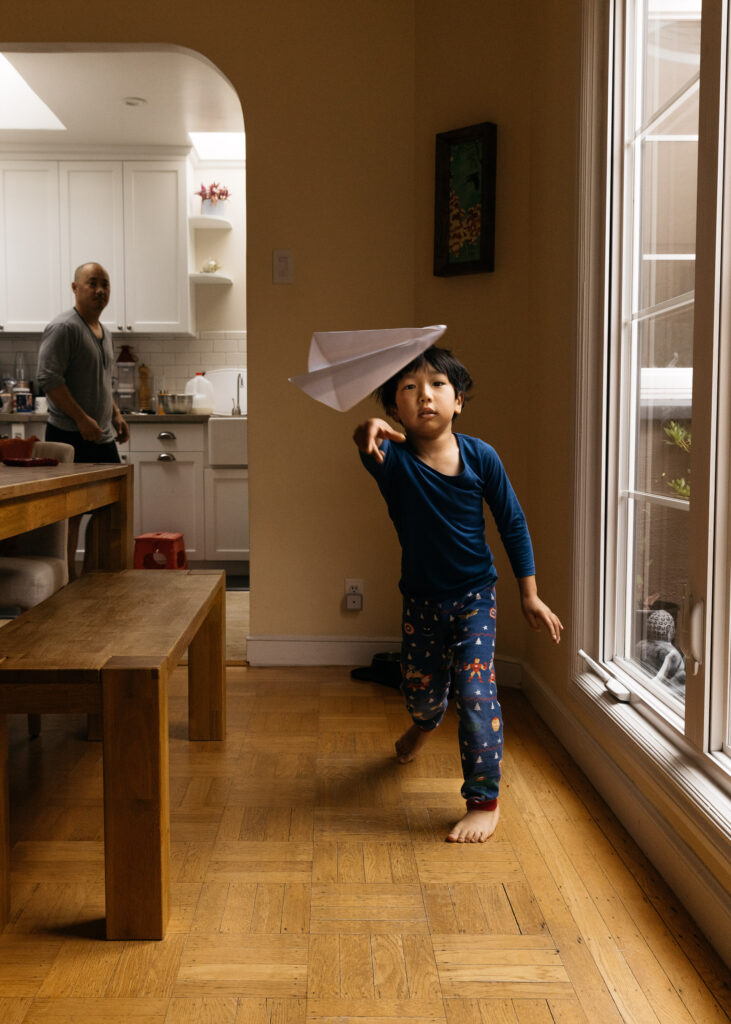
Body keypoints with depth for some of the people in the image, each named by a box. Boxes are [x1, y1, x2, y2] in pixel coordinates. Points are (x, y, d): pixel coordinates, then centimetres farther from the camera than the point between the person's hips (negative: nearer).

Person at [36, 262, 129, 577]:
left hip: (103, 438, 9)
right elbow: (48, 377, -19)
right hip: (70, 436, -9)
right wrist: (82, 419, -22)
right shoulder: (63, 327, -11)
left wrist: (116, 415, 15)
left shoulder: (104, 332, 18)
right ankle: (68, 582, 6)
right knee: (70, 513, -3)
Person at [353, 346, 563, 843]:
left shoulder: (480, 457, -13)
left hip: (474, 595, -2)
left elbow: (513, 524, -4)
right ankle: (426, 723, 58)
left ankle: (485, 801, 5)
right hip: (421, 598, 2)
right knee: (420, 690, 18)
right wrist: (368, 433, -64)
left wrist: (530, 595, -2)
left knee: (475, 692, -13)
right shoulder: (394, 457, -14)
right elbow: (372, 452, -39)